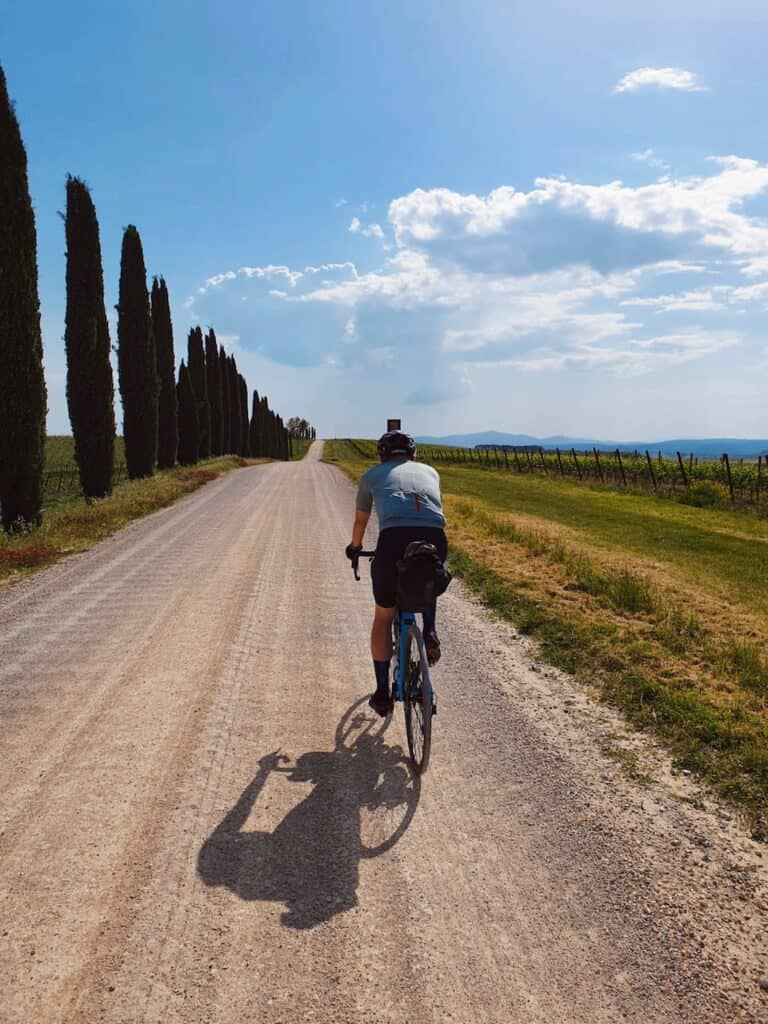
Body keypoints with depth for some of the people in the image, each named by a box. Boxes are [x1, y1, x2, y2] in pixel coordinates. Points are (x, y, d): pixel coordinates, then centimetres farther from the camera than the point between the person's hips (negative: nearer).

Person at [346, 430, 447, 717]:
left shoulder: (372, 475, 27)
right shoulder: (429, 471, 31)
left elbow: (360, 520, 40)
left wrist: (354, 547, 59)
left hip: (394, 539, -2)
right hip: (435, 539, 2)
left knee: (383, 617, 18)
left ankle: (382, 693, 22)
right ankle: (429, 632, 14)